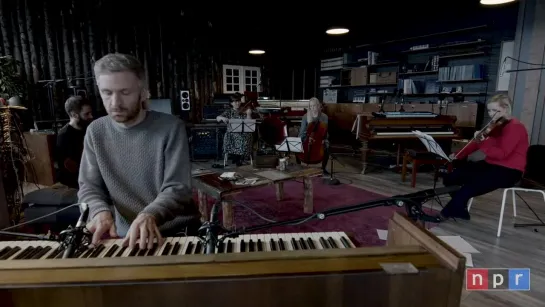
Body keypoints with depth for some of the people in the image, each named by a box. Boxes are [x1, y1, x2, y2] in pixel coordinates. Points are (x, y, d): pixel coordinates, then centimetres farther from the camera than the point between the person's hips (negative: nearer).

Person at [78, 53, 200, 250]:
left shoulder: (171, 128, -11)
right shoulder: (96, 132, 2)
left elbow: (178, 189, -15)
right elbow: (88, 187, 4)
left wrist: (150, 214, -34)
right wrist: (101, 211, -18)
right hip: (127, 235, 4)